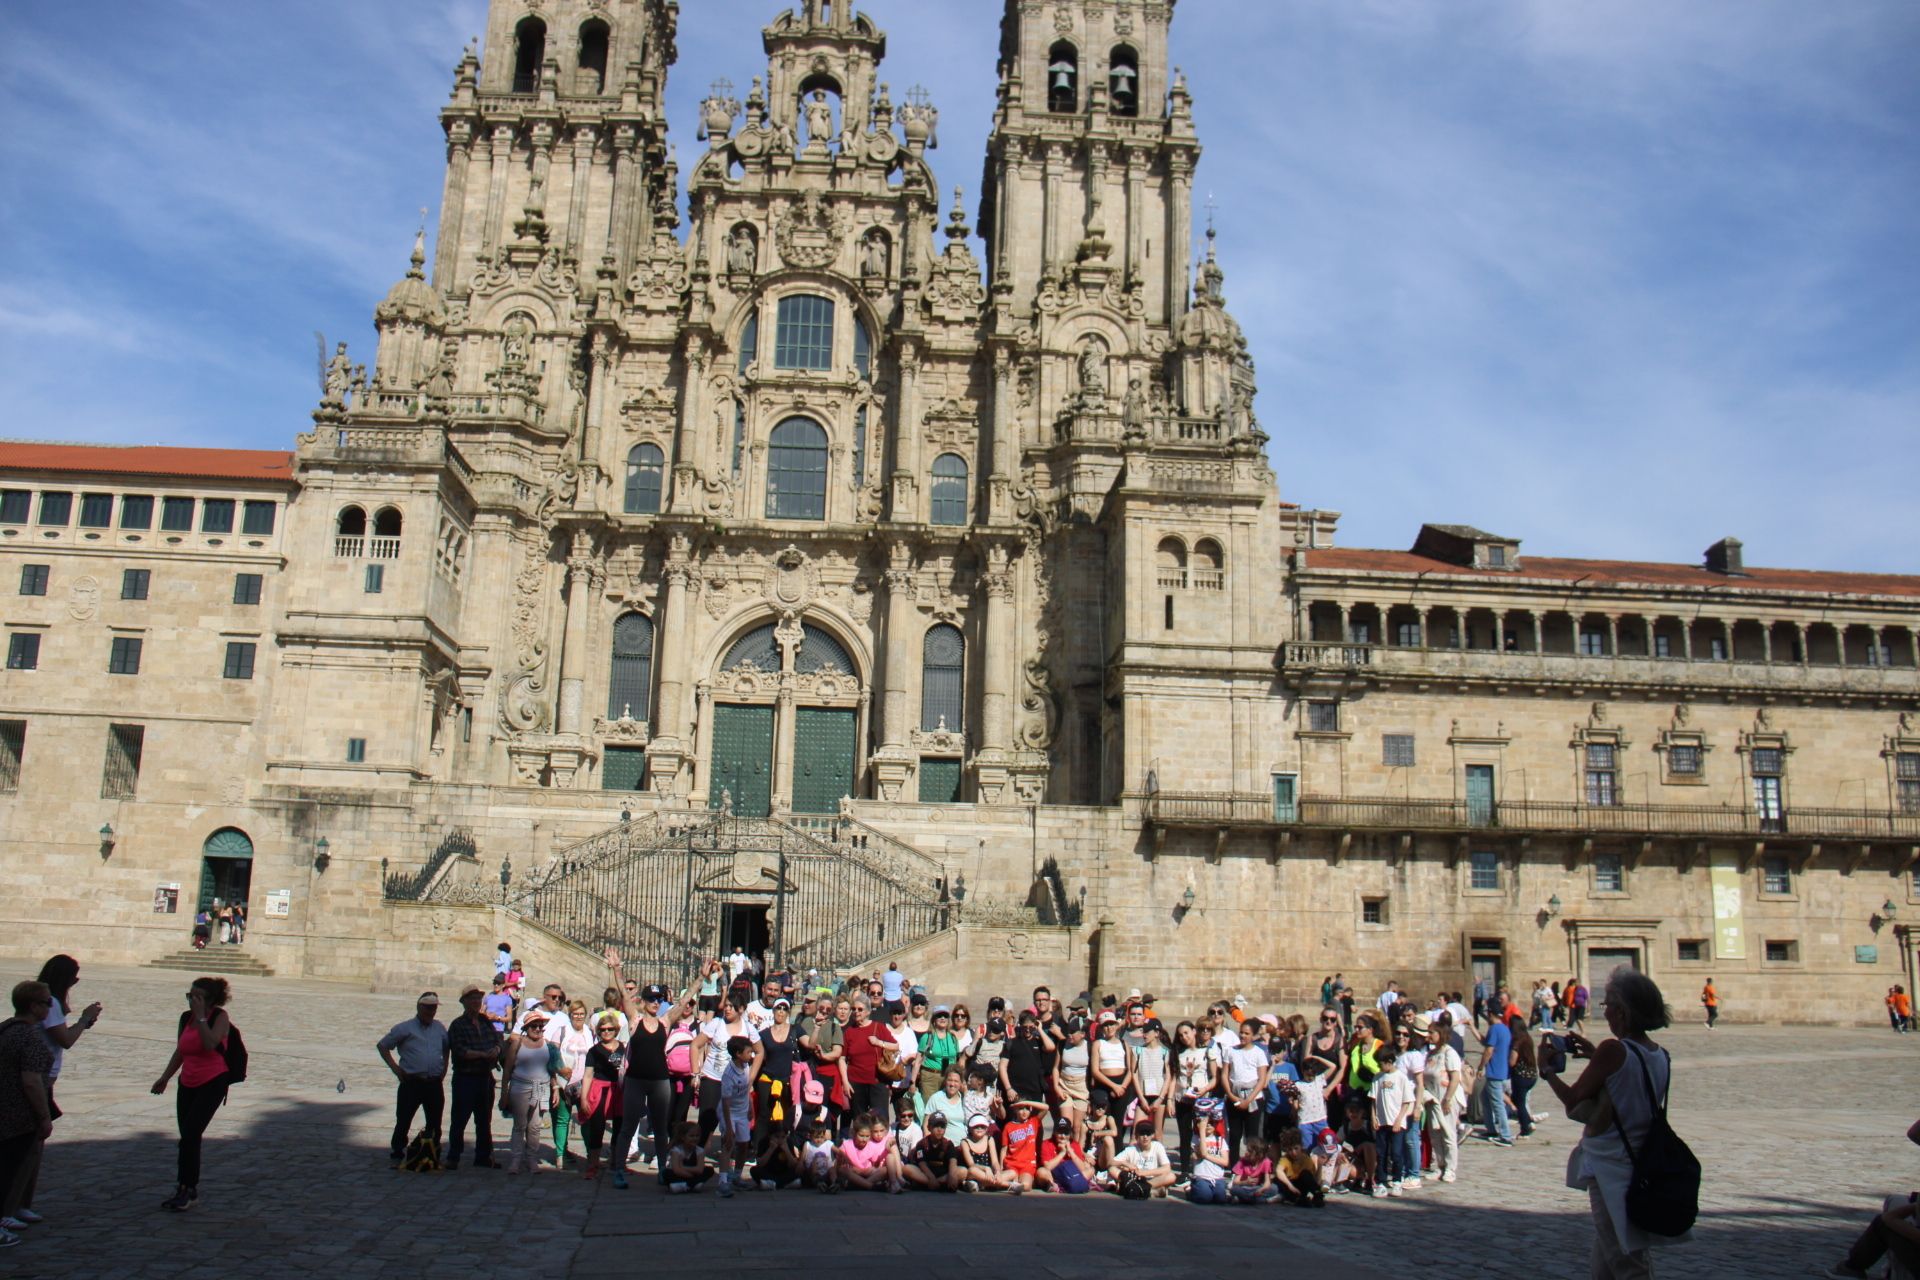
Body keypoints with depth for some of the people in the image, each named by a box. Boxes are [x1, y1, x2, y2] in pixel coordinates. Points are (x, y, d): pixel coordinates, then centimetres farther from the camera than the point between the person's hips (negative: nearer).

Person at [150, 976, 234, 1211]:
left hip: (212, 1083, -6)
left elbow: (210, 1043, -27)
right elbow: (180, 1052, 19)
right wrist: (165, 1077, 16)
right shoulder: (186, 1018, 8)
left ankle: (188, 1190, -1)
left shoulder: (220, 1016, -9)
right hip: (188, 1084, 6)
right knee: (188, 1138, 8)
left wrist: (200, 1016, -22)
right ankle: (188, 1190, 19)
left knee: (189, 1136, -11)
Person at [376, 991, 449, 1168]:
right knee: (403, 1121, -2)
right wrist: (395, 1067, -5)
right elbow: (382, 1045, 3)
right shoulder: (405, 1028, -1)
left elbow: (447, 1048, 27)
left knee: (434, 1123, 9)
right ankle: (397, 1155, 9)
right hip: (412, 1083, -4)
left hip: (435, 1084, 4)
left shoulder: (440, 1028, 12)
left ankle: (433, 1156, 18)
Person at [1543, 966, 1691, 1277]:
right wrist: (1596, 1055, 16)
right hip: (1644, 1167, 8)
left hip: (1610, 1169, -8)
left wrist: (1547, 1070, 3)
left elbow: (1573, 1100, -13)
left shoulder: (1613, 1050, -20)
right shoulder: (1661, 1057, 3)